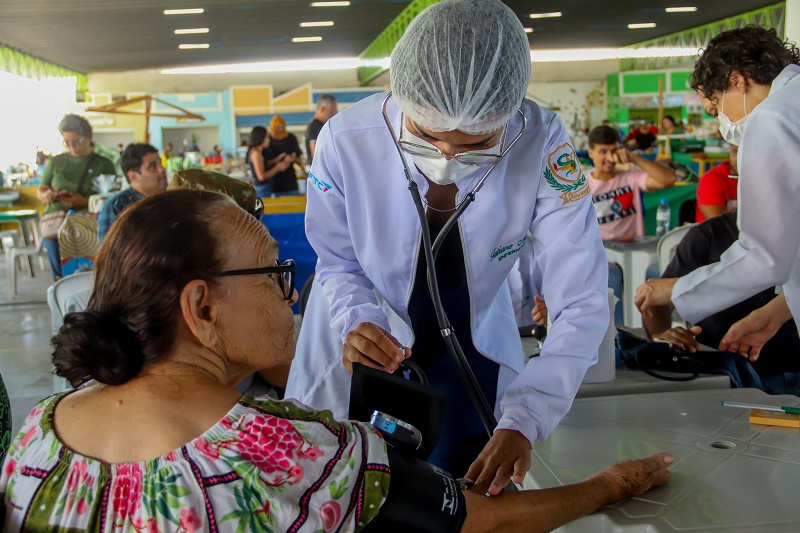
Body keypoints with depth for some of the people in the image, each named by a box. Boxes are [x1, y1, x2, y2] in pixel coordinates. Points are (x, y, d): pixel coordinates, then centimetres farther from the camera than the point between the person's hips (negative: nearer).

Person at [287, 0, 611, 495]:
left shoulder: (542, 144, -31)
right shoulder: (345, 139, -29)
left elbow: (582, 304, -29)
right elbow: (338, 263, -11)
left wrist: (524, 420, -41)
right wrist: (358, 320, -32)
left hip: (476, 342, 1)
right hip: (366, 345, 0)